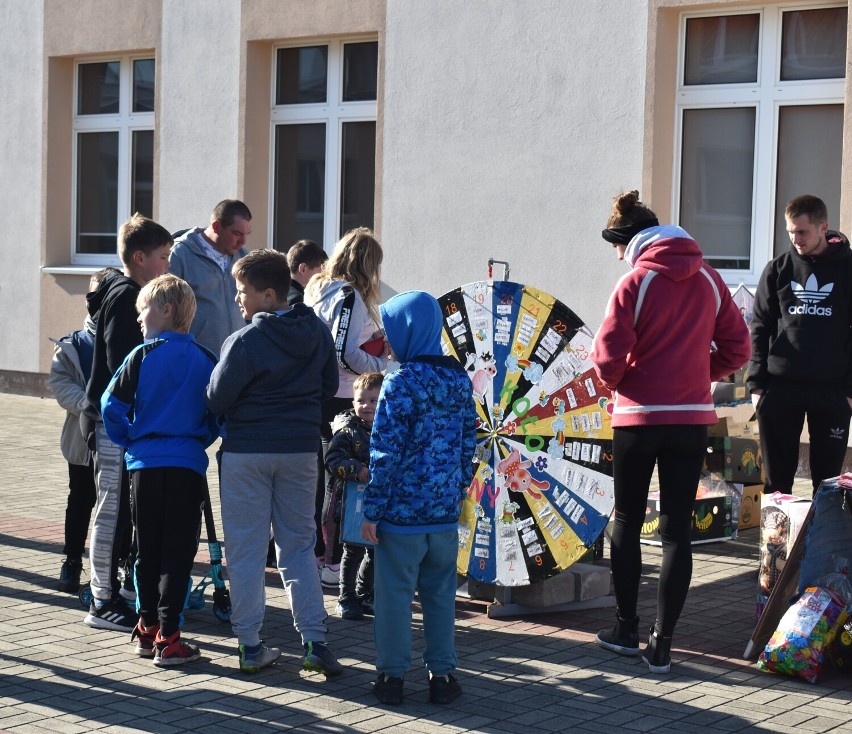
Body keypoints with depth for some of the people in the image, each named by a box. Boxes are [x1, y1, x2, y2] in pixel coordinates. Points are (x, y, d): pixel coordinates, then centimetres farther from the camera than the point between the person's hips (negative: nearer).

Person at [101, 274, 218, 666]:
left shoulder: (142, 356, -4)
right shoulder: (205, 359, 0)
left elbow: (112, 406, -4)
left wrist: (129, 442, 11)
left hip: (145, 463, 0)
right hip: (188, 465, 0)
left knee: (147, 549, 13)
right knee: (178, 552, 2)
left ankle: (147, 627, 21)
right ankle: (168, 638, -2)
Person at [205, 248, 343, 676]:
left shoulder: (244, 342, -17)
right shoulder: (317, 333, 0)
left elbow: (217, 401, -12)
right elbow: (329, 387, 11)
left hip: (246, 452, -4)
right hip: (301, 449, 4)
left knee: (245, 550, 5)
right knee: (299, 546, 13)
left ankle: (250, 645, 8)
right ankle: (314, 641, 6)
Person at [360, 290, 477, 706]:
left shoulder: (401, 384, -13)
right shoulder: (460, 381, 6)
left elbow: (386, 454, -13)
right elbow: (468, 445, 11)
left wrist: (372, 510, -8)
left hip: (402, 512, -5)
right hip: (445, 511, 6)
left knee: (394, 594, 4)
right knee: (440, 594, 12)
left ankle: (392, 675, 10)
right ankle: (441, 675, 15)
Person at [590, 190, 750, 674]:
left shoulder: (635, 282, -10)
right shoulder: (709, 280, 4)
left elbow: (609, 357, -14)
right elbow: (737, 349, 6)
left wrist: (617, 382, 6)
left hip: (640, 417, -3)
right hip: (693, 417, 3)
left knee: (628, 523, 13)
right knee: (678, 529, 4)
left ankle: (627, 630, 19)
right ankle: (662, 644, 2)